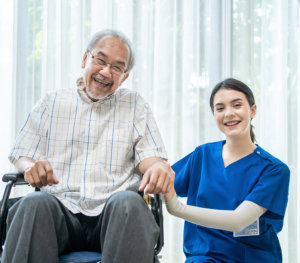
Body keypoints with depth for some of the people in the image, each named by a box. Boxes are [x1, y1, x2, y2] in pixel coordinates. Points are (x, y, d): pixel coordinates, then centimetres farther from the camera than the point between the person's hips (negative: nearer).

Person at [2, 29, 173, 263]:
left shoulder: (135, 105, 20)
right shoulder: (52, 102, 20)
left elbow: (149, 156, 10)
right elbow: (20, 156, 17)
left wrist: (157, 168, -17)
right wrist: (31, 166, -10)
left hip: (112, 214, 0)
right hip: (61, 210, 0)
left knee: (129, 202, -36)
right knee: (34, 204, -35)